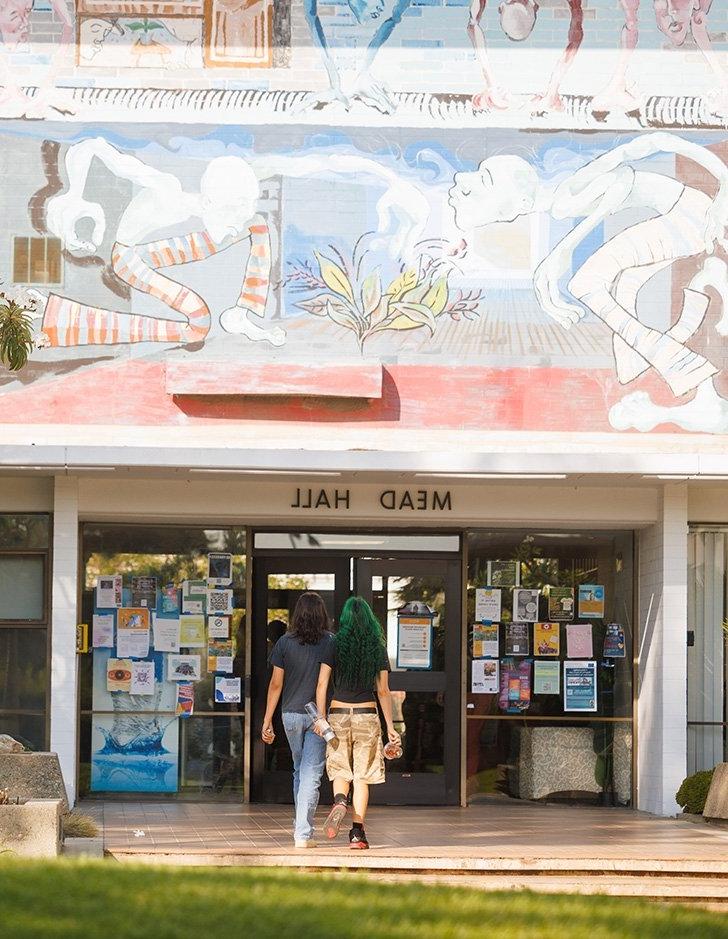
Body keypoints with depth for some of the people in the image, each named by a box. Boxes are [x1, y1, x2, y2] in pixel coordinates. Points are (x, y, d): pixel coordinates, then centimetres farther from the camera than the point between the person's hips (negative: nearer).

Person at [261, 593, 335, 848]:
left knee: (299, 772, 19)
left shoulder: (285, 642, -1)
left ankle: (301, 829, 27)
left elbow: (276, 684, -1)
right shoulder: (331, 642, -5)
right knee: (311, 774, -3)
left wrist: (267, 720, 4)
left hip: (291, 714, 2)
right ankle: (303, 834, -11)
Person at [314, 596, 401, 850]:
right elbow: (383, 691, 2)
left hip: (338, 713, 0)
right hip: (367, 715, 0)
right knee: (362, 776, 5)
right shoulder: (378, 648, 1)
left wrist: (320, 717, -6)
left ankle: (339, 800, -21)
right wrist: (390, 726, 7)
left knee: (340, 772, 12)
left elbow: (322, 683, -8)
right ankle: (357, 832, -1)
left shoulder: (334, 645, -2)